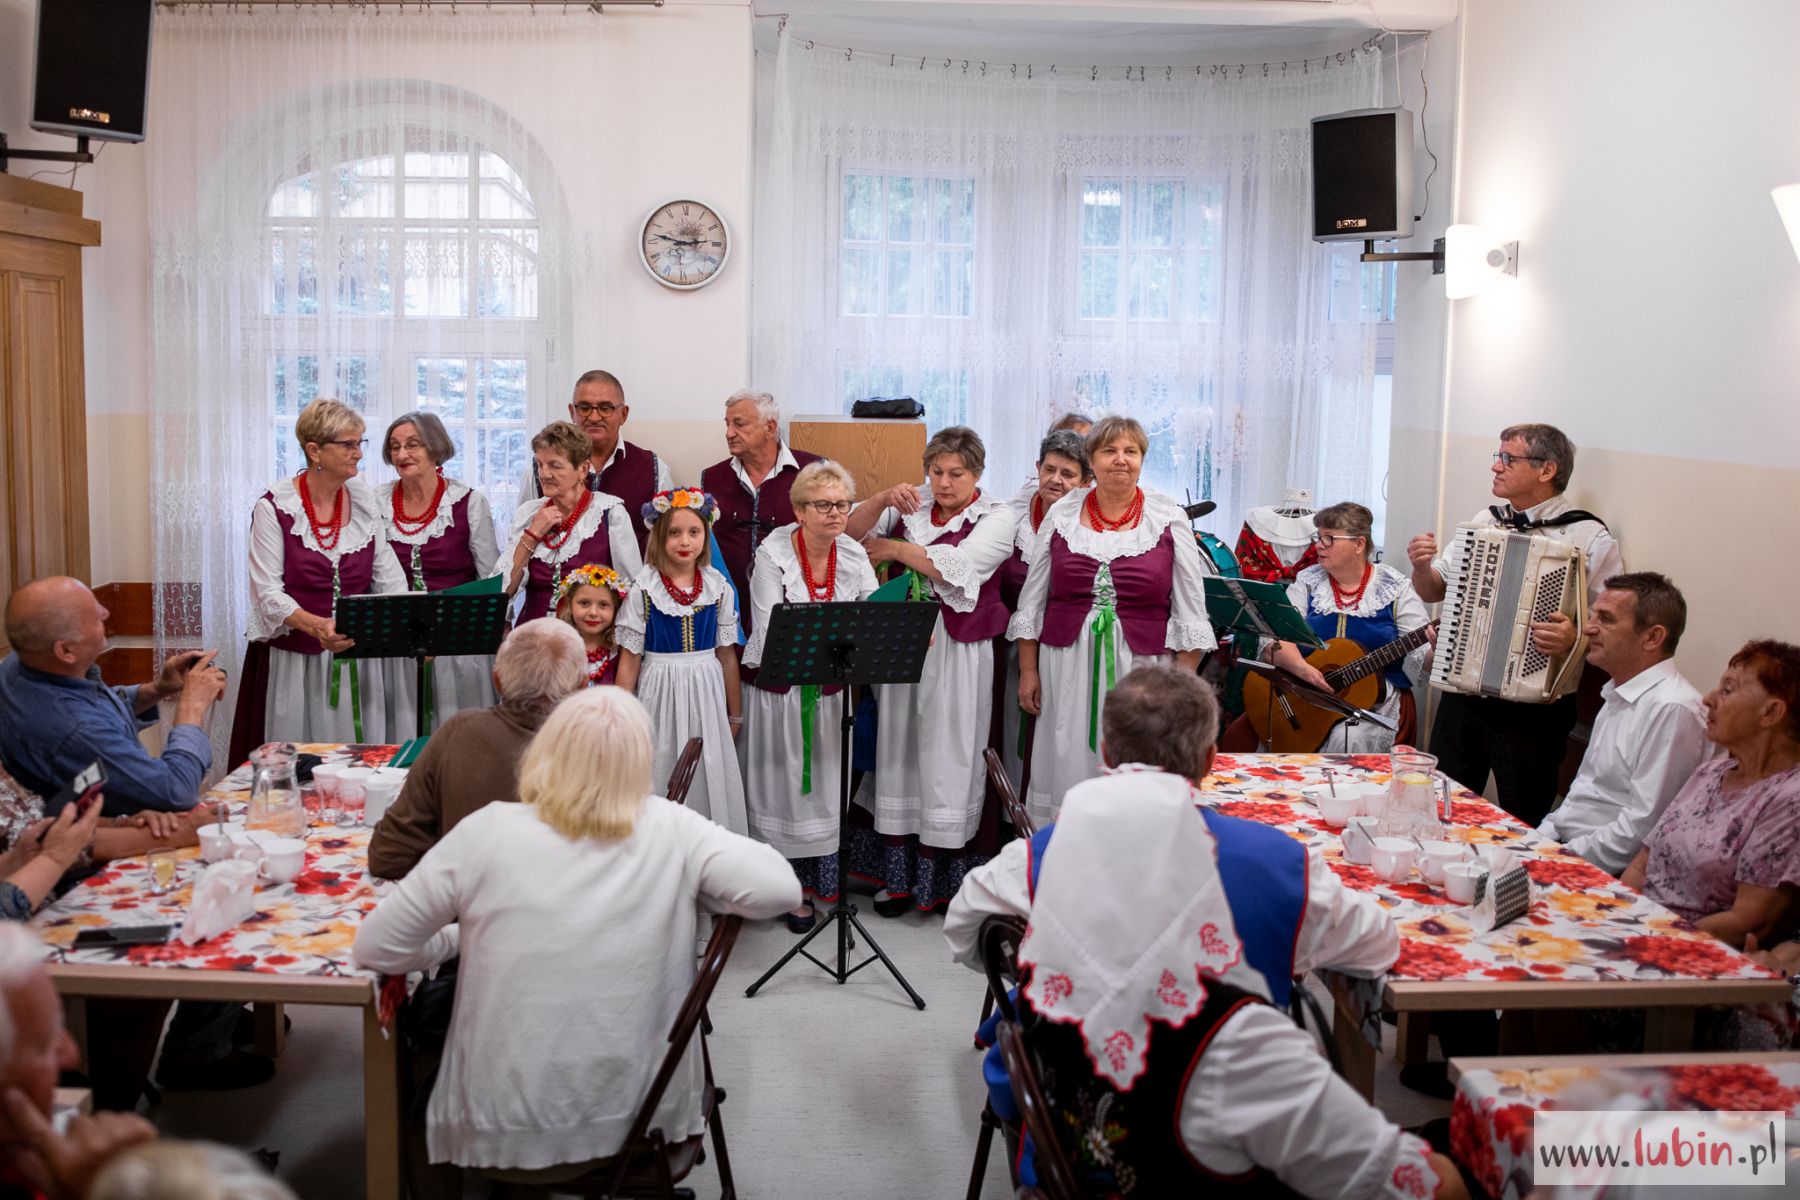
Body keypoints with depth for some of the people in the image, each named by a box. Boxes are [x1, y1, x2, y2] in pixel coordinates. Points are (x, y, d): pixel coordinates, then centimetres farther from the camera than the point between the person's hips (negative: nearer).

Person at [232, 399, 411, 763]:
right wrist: (316, 625, -29)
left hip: (356, 656, 4)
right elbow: (268, 592, -13)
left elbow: (389, 577, 6)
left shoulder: (364, 500, 5)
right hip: (295, 659, -4)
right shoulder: (275, 507, -8)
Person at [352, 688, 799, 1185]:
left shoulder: (487, 833, -15)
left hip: (505, 1130, -2)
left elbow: (374, 949, -8)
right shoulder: (669, 830, -14)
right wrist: (691, 892, -1)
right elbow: (780, 888, -17)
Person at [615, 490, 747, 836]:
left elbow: (727, 655, 7)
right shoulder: (644, 589, -6)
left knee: (709, 777, 4)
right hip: (660, 690, -2)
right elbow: (630, 659, -3)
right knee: (662, 778, 2)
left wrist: (735, 714, 11)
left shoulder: (719, 587, 1)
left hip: (706, 691, 2)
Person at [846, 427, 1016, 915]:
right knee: (900, 747, 6)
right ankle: (900, 873, 15)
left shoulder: (996, 516, -2)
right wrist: (884, 499, -16)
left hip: (957, 652, -4)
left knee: (949, 754, 1)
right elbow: (853, 531, 2)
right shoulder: (911, 505, 9)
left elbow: (956, 566, -16)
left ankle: (951, 879, 12)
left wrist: (895, 549, -7)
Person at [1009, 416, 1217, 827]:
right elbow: (1032, 600, 10)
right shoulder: (1062, 515, 6)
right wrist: (1028, 670, 7)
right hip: (1068, 666, 2)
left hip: (1142, 666, -2)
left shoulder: (1169, 519, 1)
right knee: (1068, 765, 4)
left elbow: (1189, 609, 2)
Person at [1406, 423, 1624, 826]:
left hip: (1531, 712, -5)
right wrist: (1422, 567, -5)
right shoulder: (1484, 522, 10)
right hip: (1460, 699, 5)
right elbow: (1434, 592, 16)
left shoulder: (1589, 539, -9)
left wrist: (1575, 638, -29)